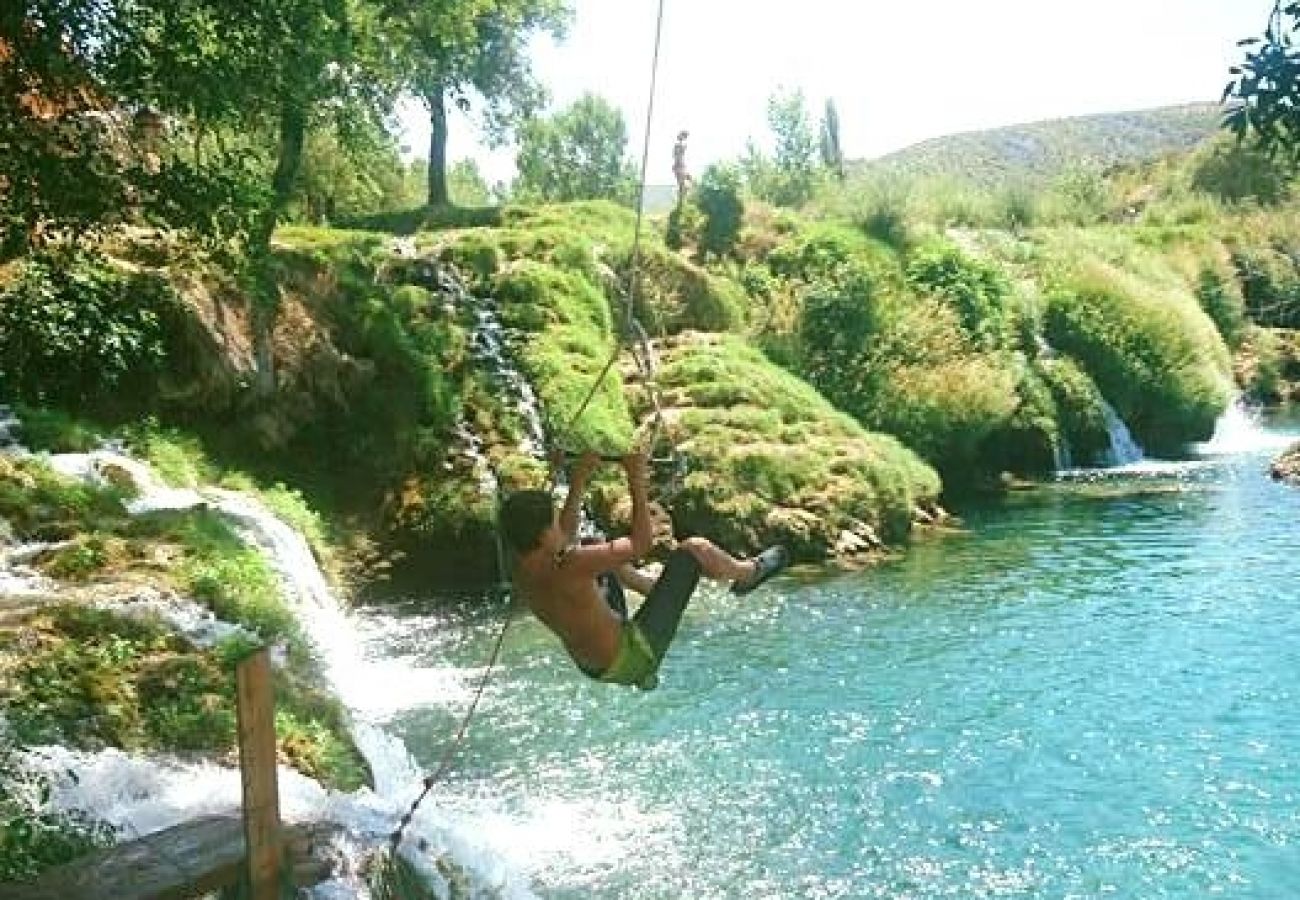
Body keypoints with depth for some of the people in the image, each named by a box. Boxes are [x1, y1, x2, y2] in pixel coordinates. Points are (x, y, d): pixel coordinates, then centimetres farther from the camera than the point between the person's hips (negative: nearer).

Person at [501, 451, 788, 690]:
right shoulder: (570, 568, -33)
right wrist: (637, 483, -18)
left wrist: (578, 482, 9)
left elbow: (564, 539, 13)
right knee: (694, 548, -5)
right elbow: (641, 543, -23)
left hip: (593, 666, 8)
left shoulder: (522, 571, -8)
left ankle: (654, 588, 42)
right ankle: (748, 573, 26)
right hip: (631, 659, -8)